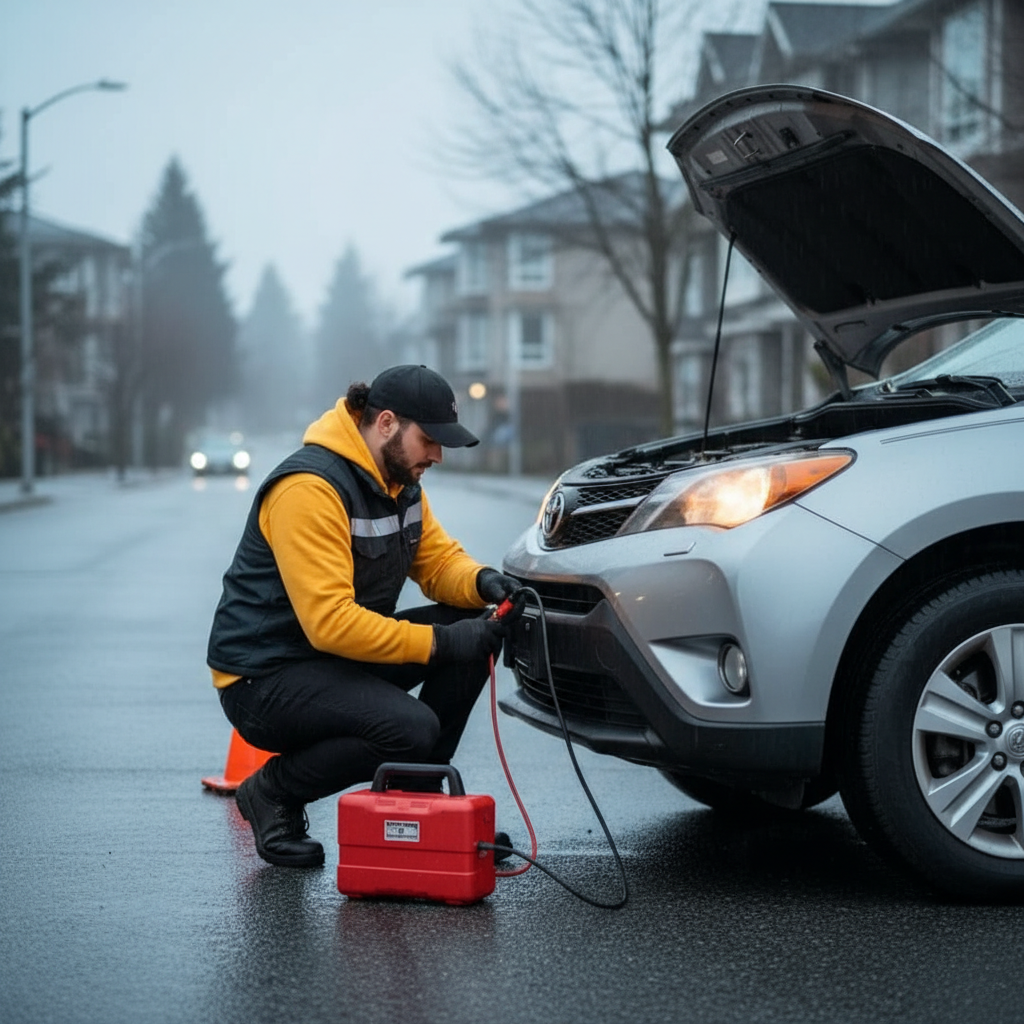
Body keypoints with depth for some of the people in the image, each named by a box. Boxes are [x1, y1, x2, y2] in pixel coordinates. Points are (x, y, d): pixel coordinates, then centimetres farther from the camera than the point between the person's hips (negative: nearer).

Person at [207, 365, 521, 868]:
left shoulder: (400, 479, 6)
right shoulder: (310, 488, -24)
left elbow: (438, 558, 12)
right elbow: (330, 622, -30)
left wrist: (481, 581, -12)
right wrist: (439, 643, -28)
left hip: (341, 655, 9)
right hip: (265, 679, -9)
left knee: (475, 628, -5)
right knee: (411, 729, -30)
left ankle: (414, 794, 5)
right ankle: (275, 791, -5)